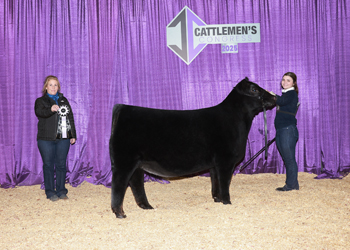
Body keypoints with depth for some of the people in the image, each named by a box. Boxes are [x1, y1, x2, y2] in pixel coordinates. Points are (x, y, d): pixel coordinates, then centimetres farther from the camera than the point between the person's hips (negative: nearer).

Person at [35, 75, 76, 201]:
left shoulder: (64, 100, 16)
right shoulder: (41, 101, 3)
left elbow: (70, 117, 17)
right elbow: (39, 112, -18)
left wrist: (73, 135, 11)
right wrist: (51, 109, -38)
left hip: (63, 139, 3)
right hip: (46, 139, -3)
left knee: (61, 164, 6)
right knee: (48, 165, 1)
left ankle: (61, 190, 15)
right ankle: (50, 192, 8)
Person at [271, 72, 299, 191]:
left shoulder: (291, 93, -6)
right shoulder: (285, 94, 21)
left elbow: (281, 101, -24)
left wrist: (272, 95, -16)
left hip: (288, 129, -9)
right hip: (281, 130, 9)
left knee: (289, 158, -6)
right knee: (287, 159, 10)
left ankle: (291, 184, -1)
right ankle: (293, 184, 15)